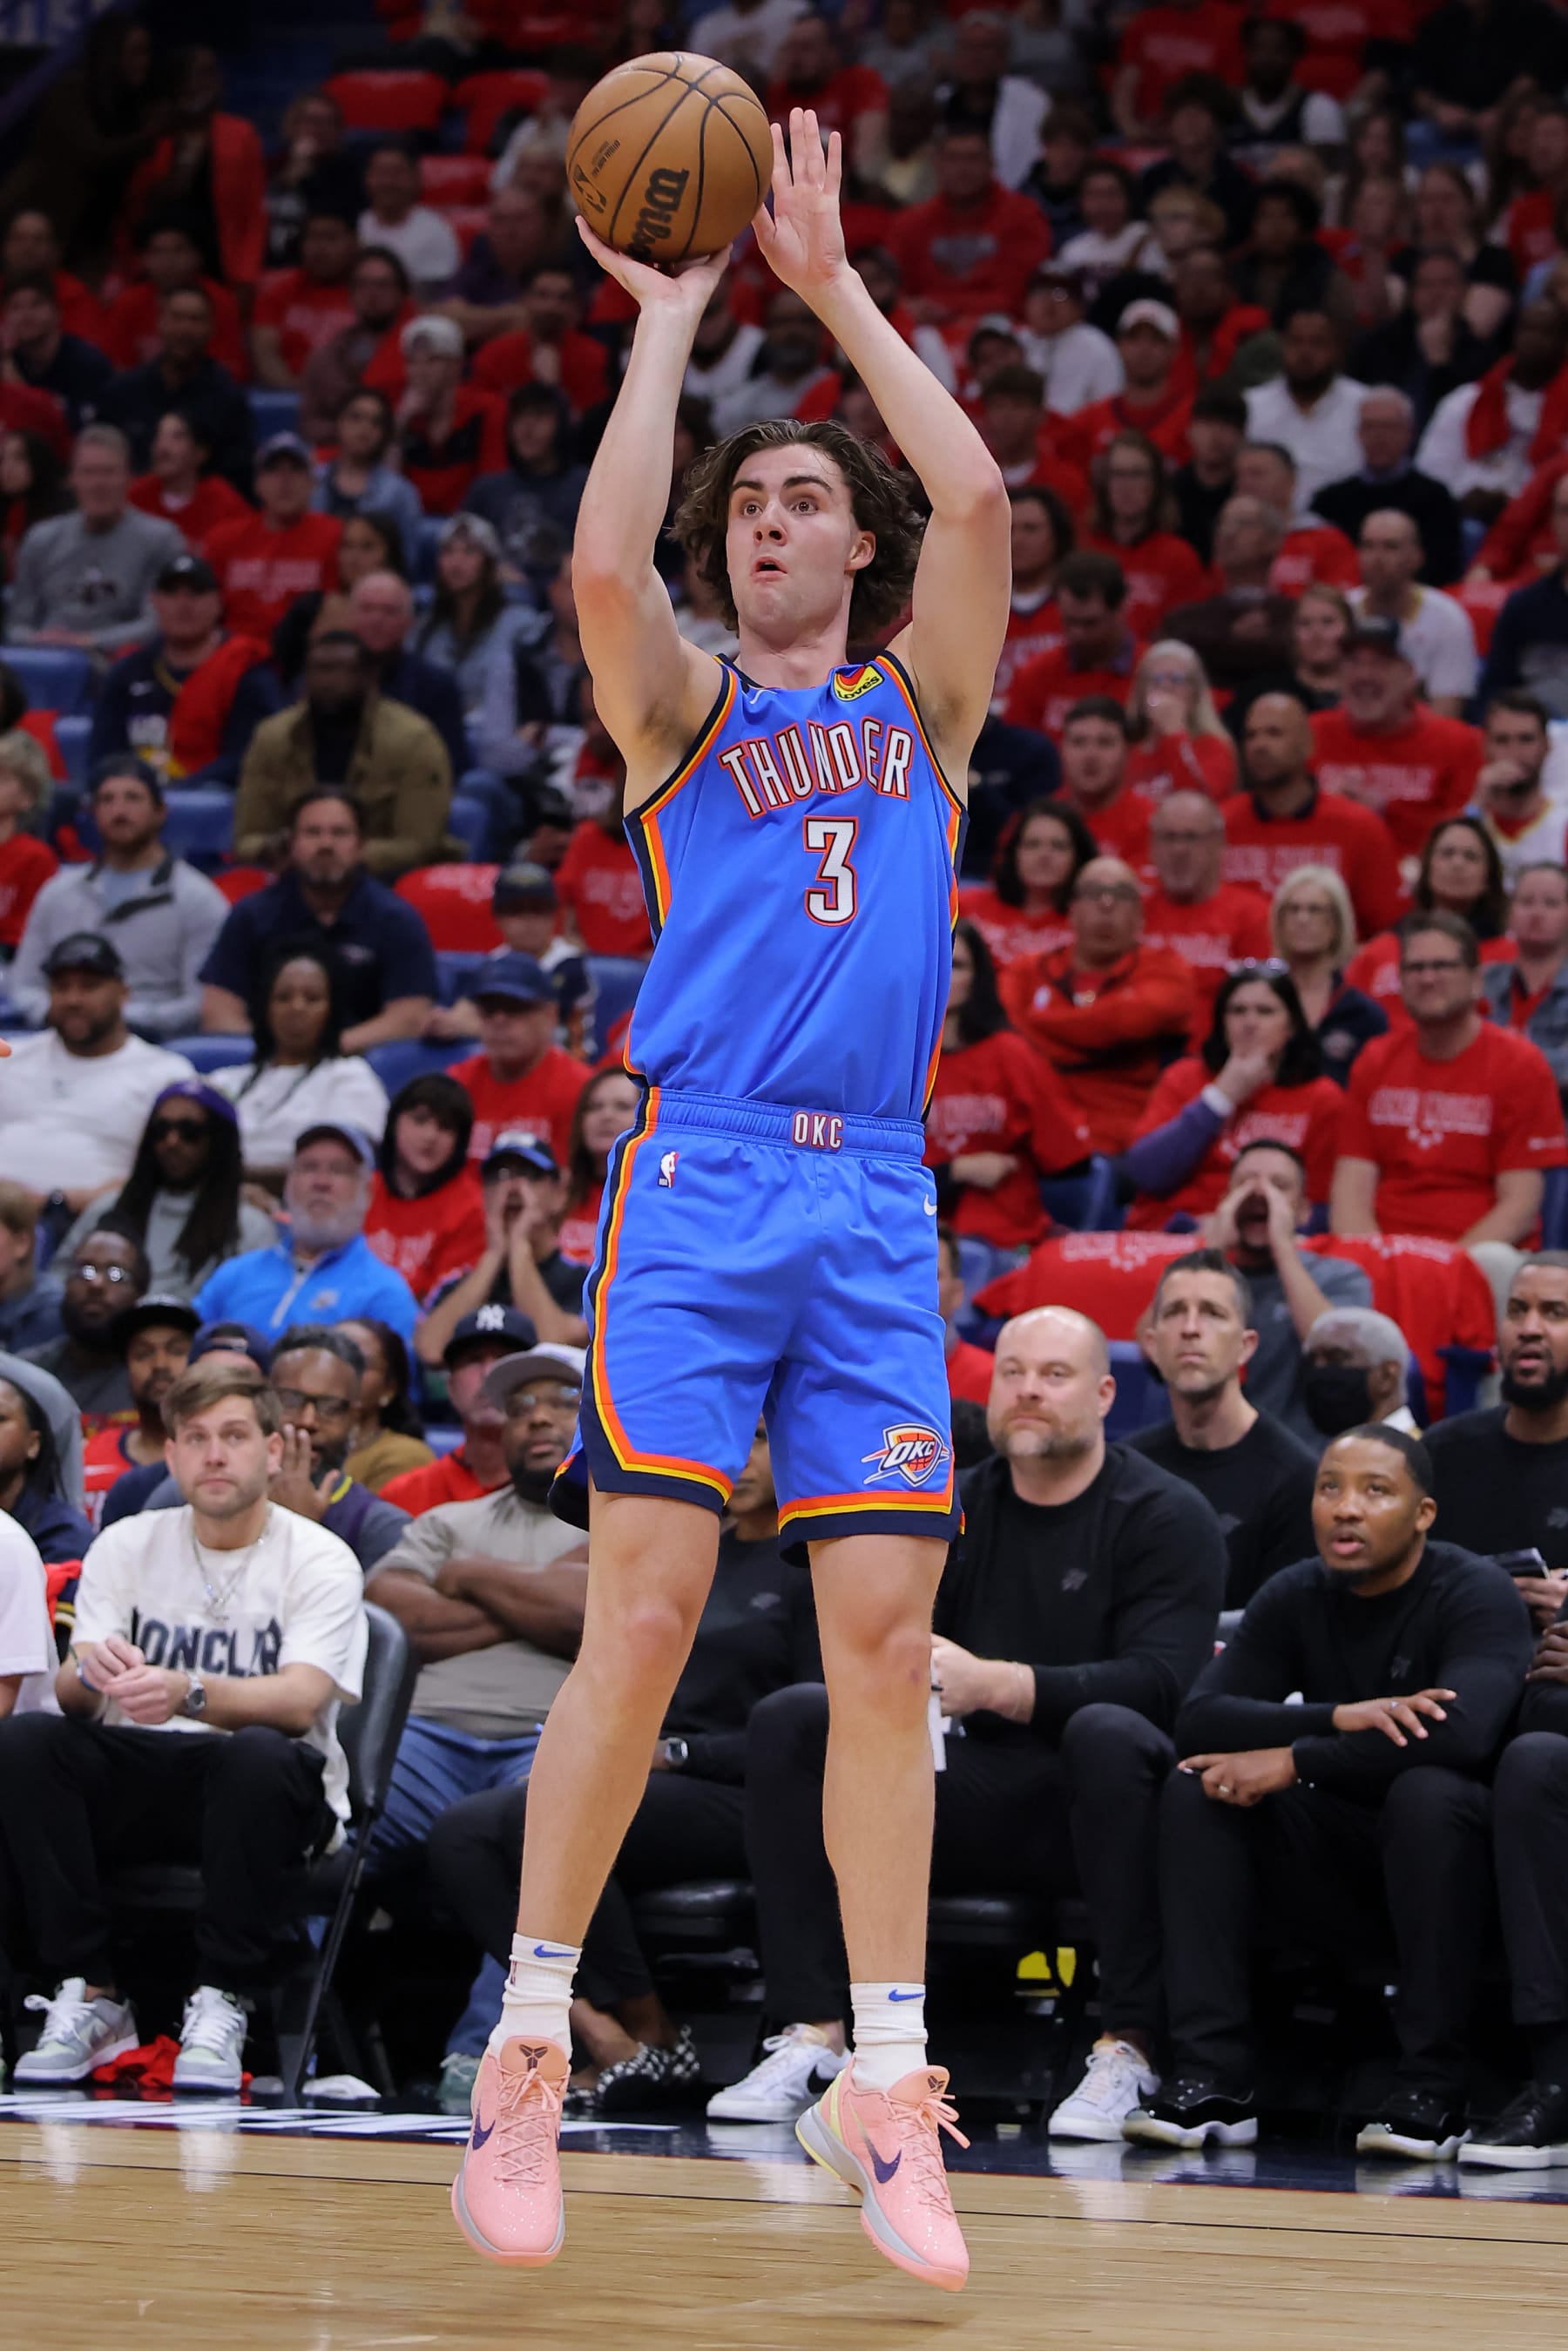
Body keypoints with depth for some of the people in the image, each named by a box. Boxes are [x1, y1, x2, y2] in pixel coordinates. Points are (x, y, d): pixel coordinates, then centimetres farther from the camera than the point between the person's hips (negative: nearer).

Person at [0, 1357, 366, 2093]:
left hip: (280, 1793, -3)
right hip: (143, 1773, 3)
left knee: (259, 1756, -38)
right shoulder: (126, 1547, 8)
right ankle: (88, 1996, -22)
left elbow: (301, 1701, -20)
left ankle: (222, 2004, -27)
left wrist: (188, 1693, -40)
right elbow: (72, 1694, -3)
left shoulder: (319, 1560, -3)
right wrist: (92, 1673, -30)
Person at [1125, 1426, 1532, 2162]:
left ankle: (1431, 2092, -29)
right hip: (1335, 1879, 5)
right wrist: (1340, 1718, -26)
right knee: (1195, 1791, -15)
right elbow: (1200, 1720, -9)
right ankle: (1211, 2084, -23)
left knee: (1426, 1791, -36)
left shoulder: (1475, 1595, -12)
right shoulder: (1296, 1598, 4)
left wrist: (1294, 1761, -24)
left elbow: (1462, 1733, -31)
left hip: (1453, 1856, -5)